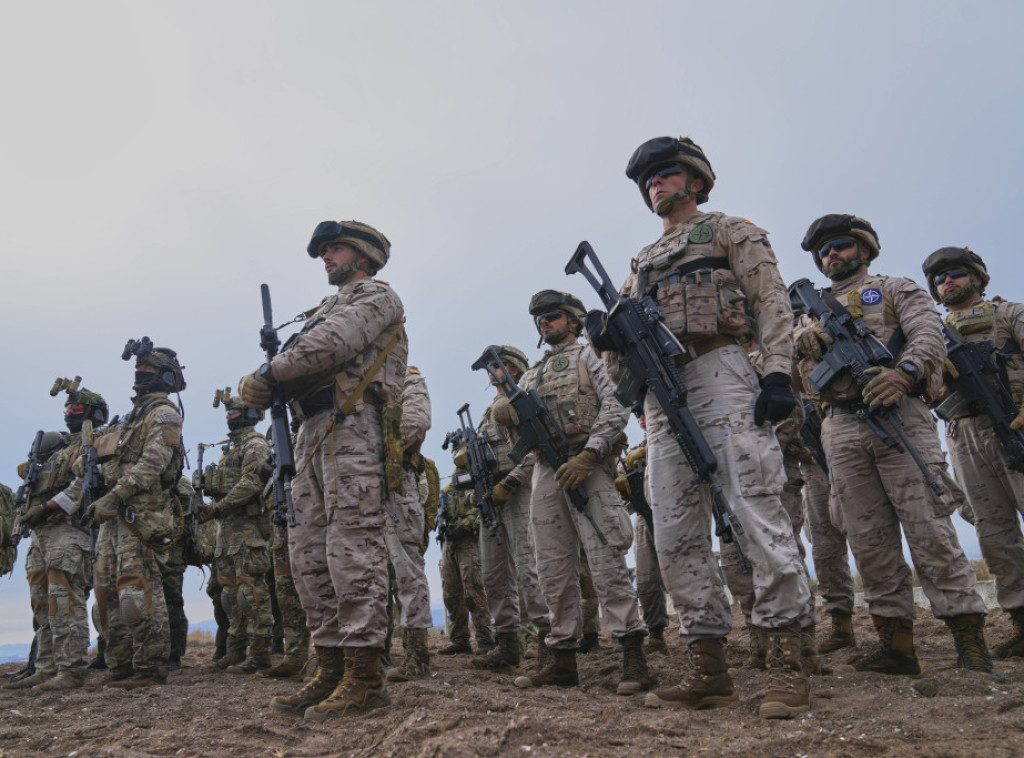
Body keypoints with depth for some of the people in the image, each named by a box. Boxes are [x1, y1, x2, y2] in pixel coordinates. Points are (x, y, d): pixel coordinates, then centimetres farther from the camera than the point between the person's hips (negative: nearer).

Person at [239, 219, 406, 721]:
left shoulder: (377, 295, 5)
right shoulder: (327, 308, 31)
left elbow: (336, 341, -13)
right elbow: (302, 365, 23)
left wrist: (268, 371, -7)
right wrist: (263, 386, 2)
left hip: (353, 426, -9)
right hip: (311, 433, 9)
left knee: (352, 548, -12)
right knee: (309, 554, 5)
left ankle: (363, 677, -8)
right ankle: (331, 668, 11)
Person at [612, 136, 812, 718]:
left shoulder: (731, 232, 15)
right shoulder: (643, 261, 30)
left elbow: (772, 300, 1)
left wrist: (778, 371, -14)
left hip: (720, 372, -5)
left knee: (758, 512, -13)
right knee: (677, 534, -1)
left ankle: (788, 664, -5)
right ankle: (710, 670, 6)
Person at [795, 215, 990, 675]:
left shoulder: (897, 289, 16)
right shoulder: (813, 314, 26)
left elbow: (929, 335, -3)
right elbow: (810, 379, 19)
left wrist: (904, 372, -25)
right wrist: (809, 346, -3)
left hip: (899, 417, -3)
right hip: (841, 430, 4)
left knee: (929, 527, -9)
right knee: (869, 538, 1)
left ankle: (971, 643, -2)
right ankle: (896, 644, 6)